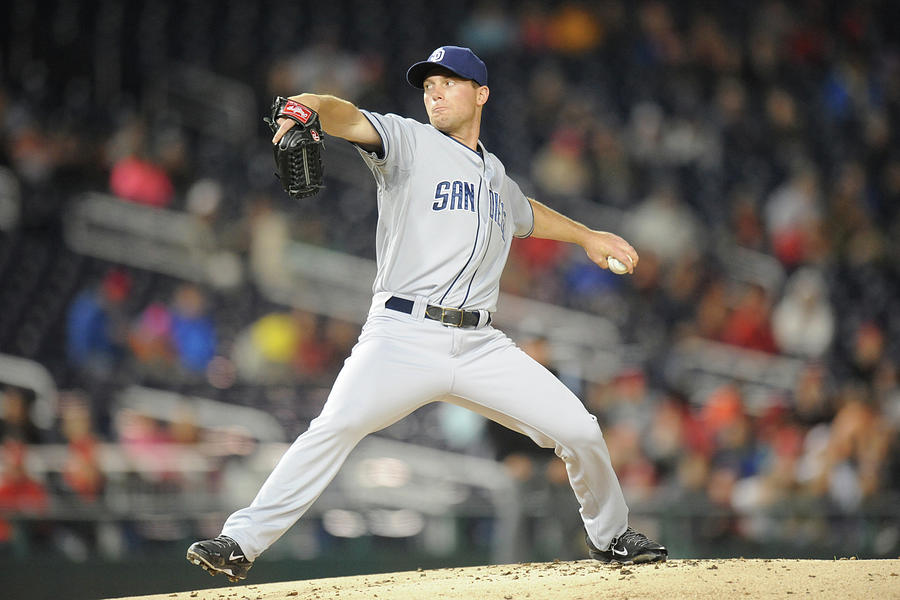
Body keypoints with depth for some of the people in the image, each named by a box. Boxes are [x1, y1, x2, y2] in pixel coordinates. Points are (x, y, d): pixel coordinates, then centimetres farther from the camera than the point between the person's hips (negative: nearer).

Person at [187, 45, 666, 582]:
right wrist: (309, 107, -38)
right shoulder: (409, 142, 4)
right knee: (338, 426, -27)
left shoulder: (496, 177, 22)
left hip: (480, 347, 5)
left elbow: (526, 213, 46)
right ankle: (242, 542, -25)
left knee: (579, 430, 0)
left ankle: (611, 536, 26)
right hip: (404, 337, -5)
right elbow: (351, 119, -17)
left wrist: (587, 236, 46)